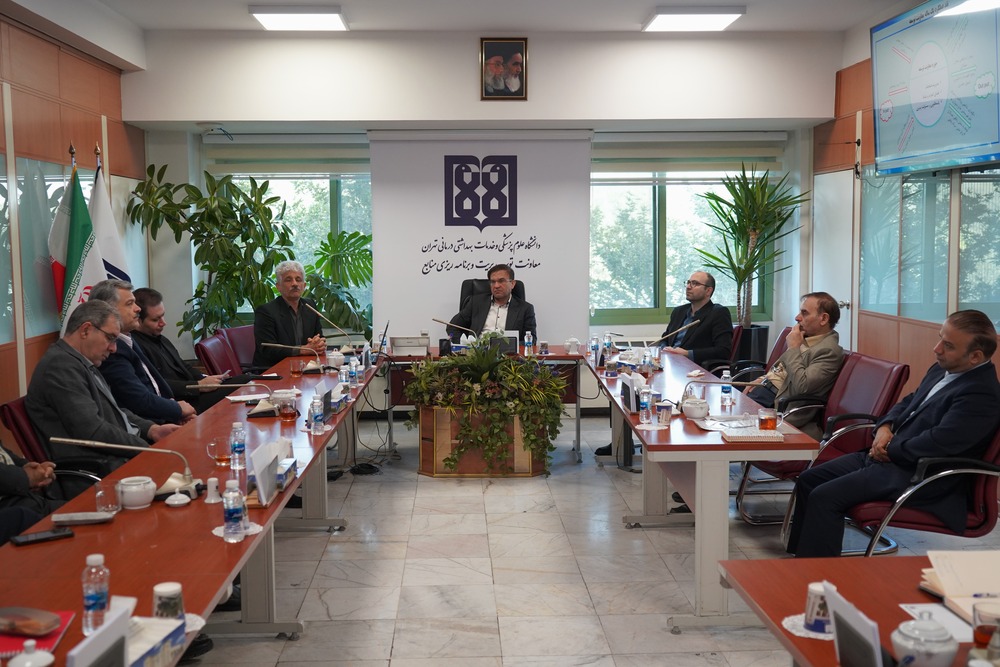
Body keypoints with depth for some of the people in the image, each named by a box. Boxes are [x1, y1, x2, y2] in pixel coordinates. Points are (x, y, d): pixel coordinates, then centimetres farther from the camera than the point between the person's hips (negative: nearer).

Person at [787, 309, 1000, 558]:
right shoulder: (942, 369, 10)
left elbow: (938, 443, -26)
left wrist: (890, 450, -12)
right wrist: (884, 427, 2)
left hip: (919, 475, -10)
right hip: (888, 456, 10)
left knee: (824, 497, -20)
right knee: (809, 479, 6)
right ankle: (802, 556, 14)